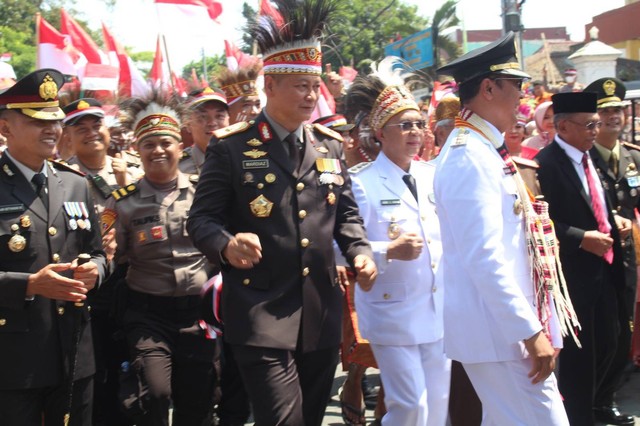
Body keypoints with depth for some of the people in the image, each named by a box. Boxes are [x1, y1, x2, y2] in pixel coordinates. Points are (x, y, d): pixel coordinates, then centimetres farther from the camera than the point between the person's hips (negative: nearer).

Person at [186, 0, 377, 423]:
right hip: (262, 314, -5)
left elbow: (346, 212, 16)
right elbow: (201, 217, -7)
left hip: (322, 314, 6)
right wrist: (226, 245, -29)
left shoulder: (329, 144, 9)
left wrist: (361, 252, -3)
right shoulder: (232, 146, -6)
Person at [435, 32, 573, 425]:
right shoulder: (469, 156, -17)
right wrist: (531, 332, -21)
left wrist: (537, 325, 18)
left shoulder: (484, 151, 14)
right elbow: (485, 259, -24)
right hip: (499, 331, -10)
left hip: (508, 325, 10)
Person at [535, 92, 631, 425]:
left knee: (606, 344, 18)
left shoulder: (588, 157, 10)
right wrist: (582, 239, -22)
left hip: (602, 268, 9)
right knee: (577, 353, 3)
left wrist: (614, 221, 6)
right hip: (572, 273, -9)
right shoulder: (546, 164, -18)